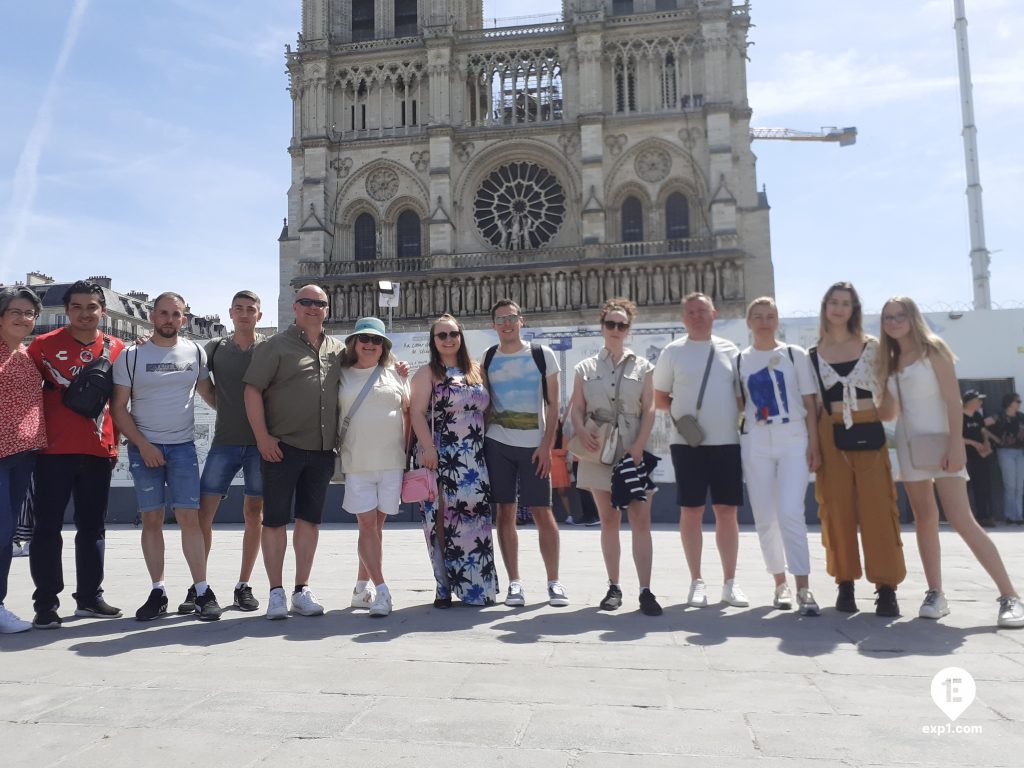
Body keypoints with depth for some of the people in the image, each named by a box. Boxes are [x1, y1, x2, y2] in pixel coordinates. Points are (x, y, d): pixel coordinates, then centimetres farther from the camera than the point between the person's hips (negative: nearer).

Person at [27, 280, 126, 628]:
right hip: (54, 451, -2)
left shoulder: (116, 348, 6)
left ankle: (90, 597, 21)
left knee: (93, 527, 10)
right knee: (48, 527, 1)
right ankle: (46, 603, 9)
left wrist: (114, 442, 11)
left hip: (99, 452, 3)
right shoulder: (44, 345, 0)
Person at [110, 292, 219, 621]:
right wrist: (142, 445, -8)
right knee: (151, 519, 3)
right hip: (144, 447, 0)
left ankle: (202, 591, 0)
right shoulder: (131, 356, 0)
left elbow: (207, 391, 18)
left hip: (183, 446, 0)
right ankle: (158, 592, 12)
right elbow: (118, 407, 1)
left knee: (189, 518, -5)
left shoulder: (195, 352, 5)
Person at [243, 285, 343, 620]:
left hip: (322, 451, 4)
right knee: (275, 519, 1)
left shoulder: (338, 350, 12)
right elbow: (253, 390, -6)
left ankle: (302, 590, 19)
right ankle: (276, 592, 10)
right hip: (282, 447, -4)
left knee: (310, 519, 9)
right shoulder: (276, 345, 0)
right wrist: (262, 437, -13)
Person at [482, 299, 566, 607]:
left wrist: (546, 445, -9)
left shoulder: (542, 355, 1)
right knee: (505, 513, 3)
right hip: (497, 444, 2)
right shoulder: (487, 359, 8)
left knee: (542, 513, -2)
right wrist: (482, 439, 2)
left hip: (534, 446, -2)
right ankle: (514, 582, 12)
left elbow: (553, 404, 0)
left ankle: (553, 582, 10)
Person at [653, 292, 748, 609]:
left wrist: (741, 417, 1)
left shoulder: (730, 349, 9)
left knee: (727, 512, 6)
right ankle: (697, 581, 14)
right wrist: (680, 412, -9)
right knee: (691, 512, 3)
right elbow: (659, 398, 6)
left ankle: (729, 582, 16)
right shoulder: (673, 352, 3)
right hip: (687, 442, -2)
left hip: (727, 441, 2)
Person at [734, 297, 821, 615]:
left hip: (794, 439, -2)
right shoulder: (740, 360, 10)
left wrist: (814, 444, -5)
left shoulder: (795, 354, 5)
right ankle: (780, 583, 18)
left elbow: (810, 403, 3)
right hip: (755, 443, 2)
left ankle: (803, 588, -9)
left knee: (791, 512, -14)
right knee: (764, 517, 4)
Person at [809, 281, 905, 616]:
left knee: (878, 509, -4)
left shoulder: (872, 346, 7)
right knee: (837, 510, 2)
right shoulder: (813, 354, 8)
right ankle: (845, 584, 11)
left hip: (870, 433, 0)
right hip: (831, 436, 1)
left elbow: (886, 392, 10)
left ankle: (886, 587, 2)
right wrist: (812, 442, 1)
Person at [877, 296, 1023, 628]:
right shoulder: (890, 362, 12)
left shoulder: (933, 350, -4)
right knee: (924, 519, 7)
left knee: (961, 520, -14)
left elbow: (953, 400, -12)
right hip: (908, 445, 6)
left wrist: (955, 444, -19)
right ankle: (935, 594, 12)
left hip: (938, 441, -6)